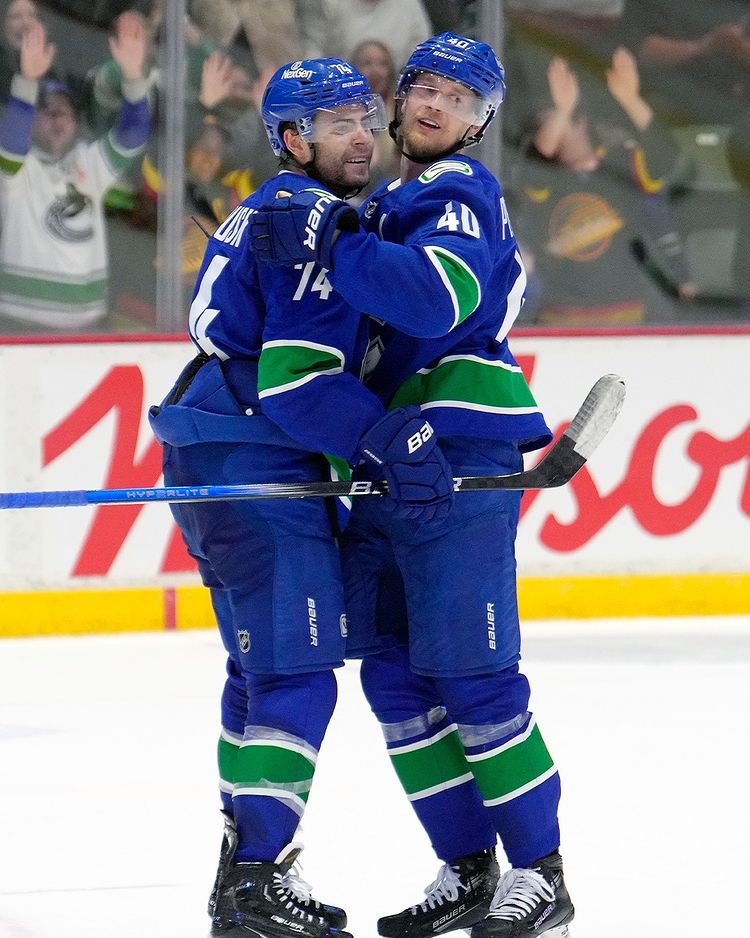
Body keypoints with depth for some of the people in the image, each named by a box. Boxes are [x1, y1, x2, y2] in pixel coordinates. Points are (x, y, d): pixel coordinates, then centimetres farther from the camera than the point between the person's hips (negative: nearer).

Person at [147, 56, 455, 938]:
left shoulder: (265, 213, 19)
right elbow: (296, 375, -22)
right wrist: (395, 440, -22)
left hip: (212, 463, 11)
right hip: (255, 467, -11)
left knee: (264, 666, 18)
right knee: (298, 674, -13)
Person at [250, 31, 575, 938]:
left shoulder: (460, 194, -7)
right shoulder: (386, 203, 21)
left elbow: (437, 296, -27)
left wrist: (331, 245, -30)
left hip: (459, 465, -9)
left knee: (470, 676, -9)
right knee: (395, 676, 7)